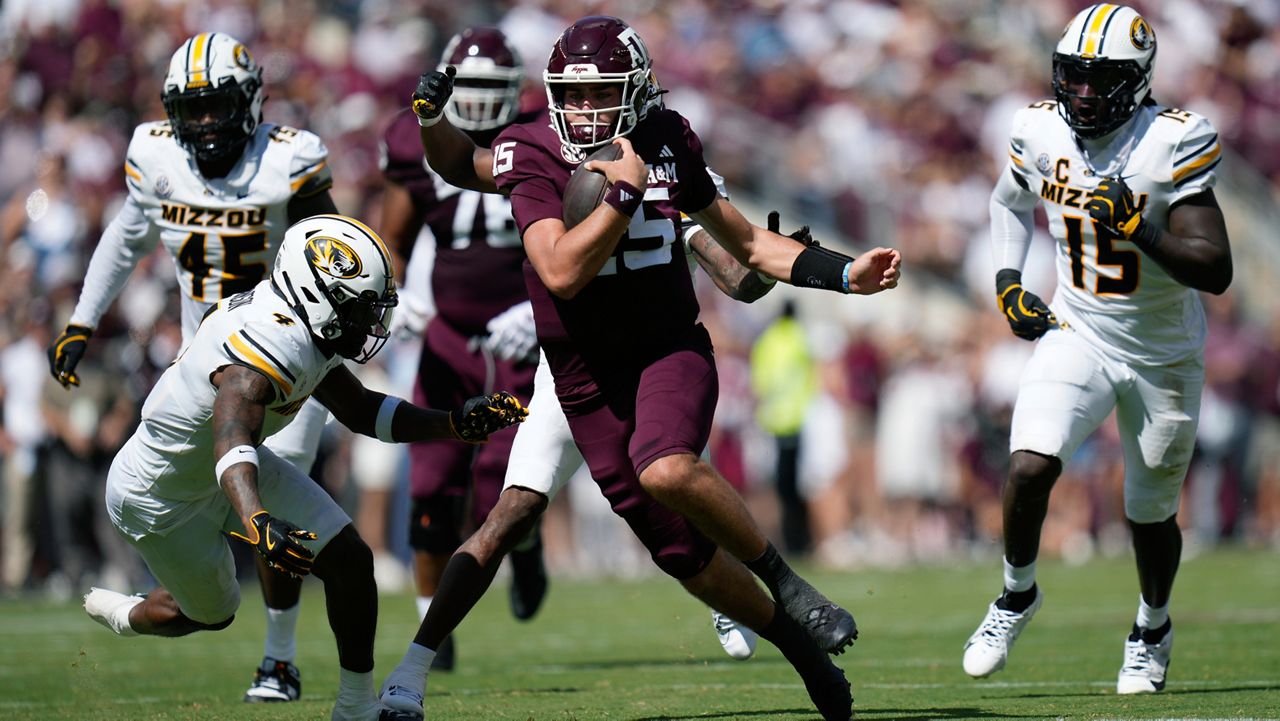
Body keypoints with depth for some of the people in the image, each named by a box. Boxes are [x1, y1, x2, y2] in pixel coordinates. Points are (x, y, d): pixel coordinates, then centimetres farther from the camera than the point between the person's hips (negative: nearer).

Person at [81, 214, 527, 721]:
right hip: (160, 498, -8)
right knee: (212, 612, 16)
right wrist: (255, 521, -71)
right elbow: (232, 440, -54)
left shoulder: (305, 329, -7)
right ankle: (128, 616, 50)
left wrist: (459, 425, -3)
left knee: (349, 560, -3)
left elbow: (363, 412, 6)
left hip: (220, 472, 8)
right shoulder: (270, 343, -37)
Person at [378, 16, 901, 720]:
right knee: (681, 552, 3)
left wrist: (846, 274, 3)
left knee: (665, 471, -33)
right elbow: (562, 273, -21)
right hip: (590, 379, 0)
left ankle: (785, 580, -15)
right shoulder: (532, 156, -11)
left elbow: (742, 240, 10)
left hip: (671, 349, 0)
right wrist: (624, 192, -25)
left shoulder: (667, 141, -1)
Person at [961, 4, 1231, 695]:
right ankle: (1017, 595, 5)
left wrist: (1136, 229, -34)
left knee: (1151, 514, 11)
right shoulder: (1040, 132, -7)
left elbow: (1216, 270, -24)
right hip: (1078, 335, 2)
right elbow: (1010, 202, 17)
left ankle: (1152, 628, 40)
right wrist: (1008, 284, 5)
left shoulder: (1173, 143, -20)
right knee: (1029, 467, -21)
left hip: (1163, 355, -2)